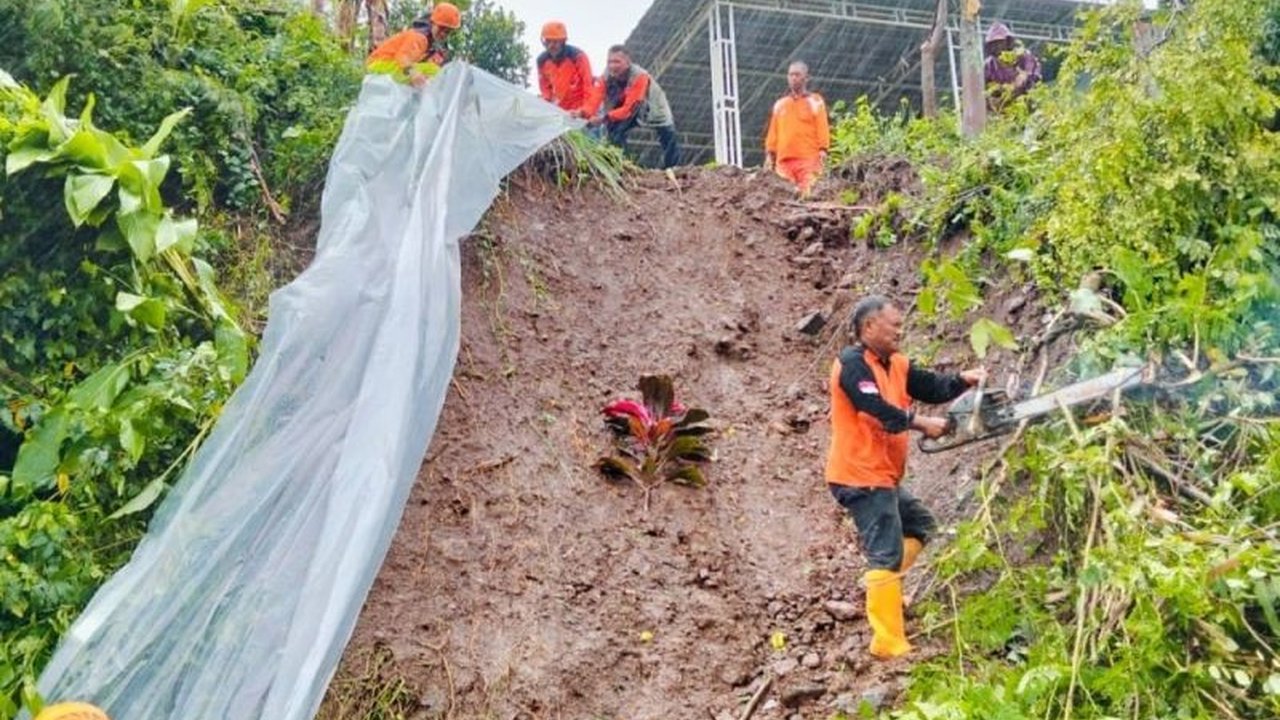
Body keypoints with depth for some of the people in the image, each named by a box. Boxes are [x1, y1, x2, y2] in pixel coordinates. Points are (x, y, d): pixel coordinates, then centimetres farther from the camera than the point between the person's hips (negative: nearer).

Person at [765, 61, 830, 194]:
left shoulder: (815, 102, 9)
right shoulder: (780, 104, 19)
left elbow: (822, 129, 2)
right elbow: (773, 131, 17)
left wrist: (822, 151, -8)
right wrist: (770, 154, 9)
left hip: (808, 159, -3)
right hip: (783, 160, 3)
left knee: (808, 193, -15)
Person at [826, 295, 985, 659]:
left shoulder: (895, 364, 12)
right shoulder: (852, 363, -16)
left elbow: (932, 387, 6)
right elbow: (878, 409, -27)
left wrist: (964, 380, -11)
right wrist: (923, 424, -23)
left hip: (882, 477, 10)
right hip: (860, 477, -10)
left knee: (920, 524, 24)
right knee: (887, 554, -8)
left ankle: (880, 586, 19)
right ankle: (889, 643, -5)